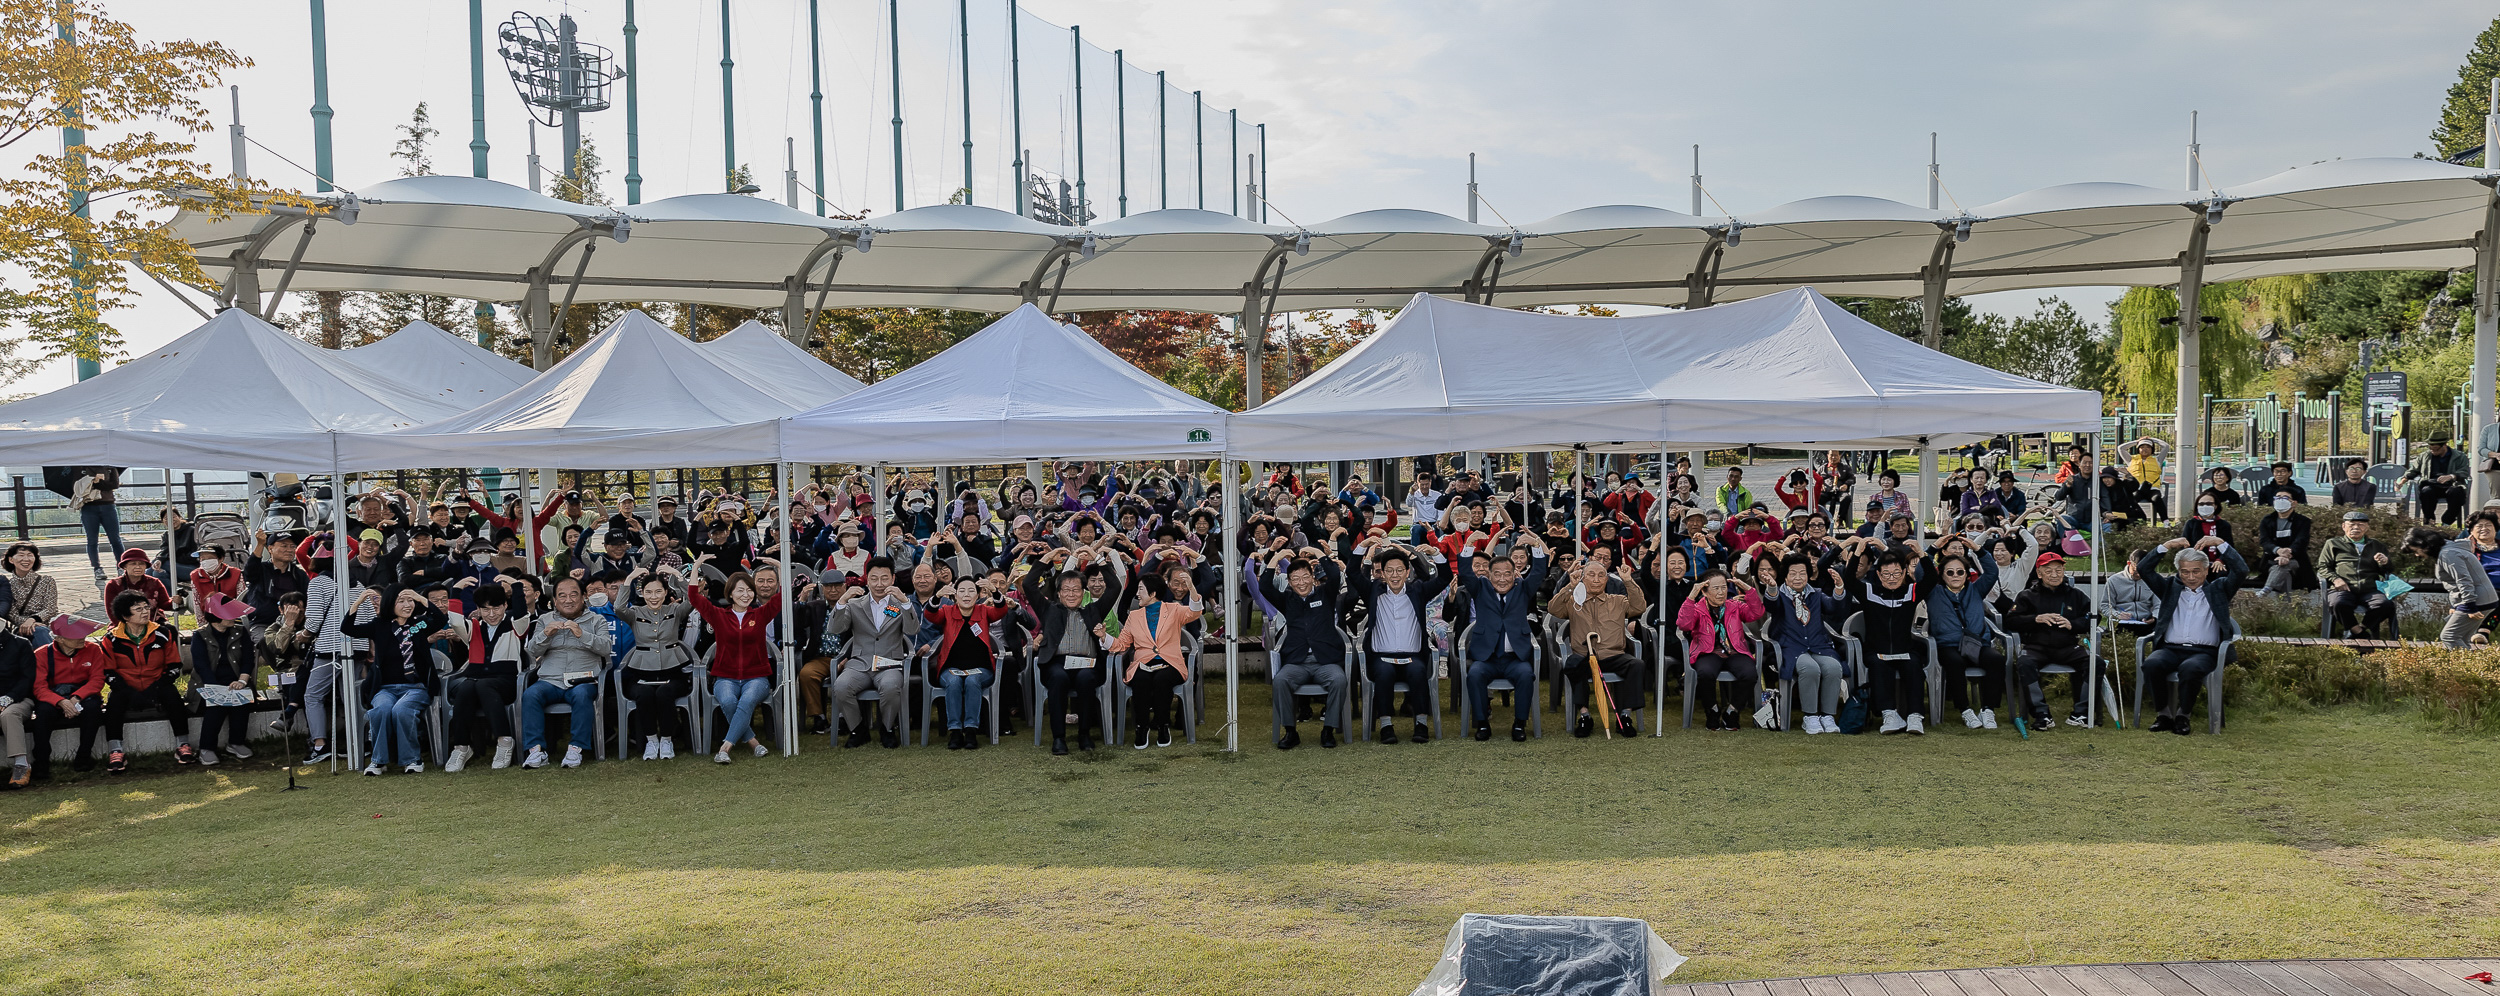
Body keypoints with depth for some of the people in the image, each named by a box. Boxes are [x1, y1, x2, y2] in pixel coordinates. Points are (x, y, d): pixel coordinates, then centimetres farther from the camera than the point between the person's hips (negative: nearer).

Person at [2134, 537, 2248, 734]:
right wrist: (2166, 546, 4)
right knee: (2151, 664, -33)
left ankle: (2182, 716, -17)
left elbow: (2241, 570, 4)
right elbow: (2143, 569, 12)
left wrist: (2220, 544, -2)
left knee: (2190, 668, -37)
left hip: (2203, 652, -2)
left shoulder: (2218, 589, 18)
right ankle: (2163, 715, -17)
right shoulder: (2170, 587, 21)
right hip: (2170, 649, 2)